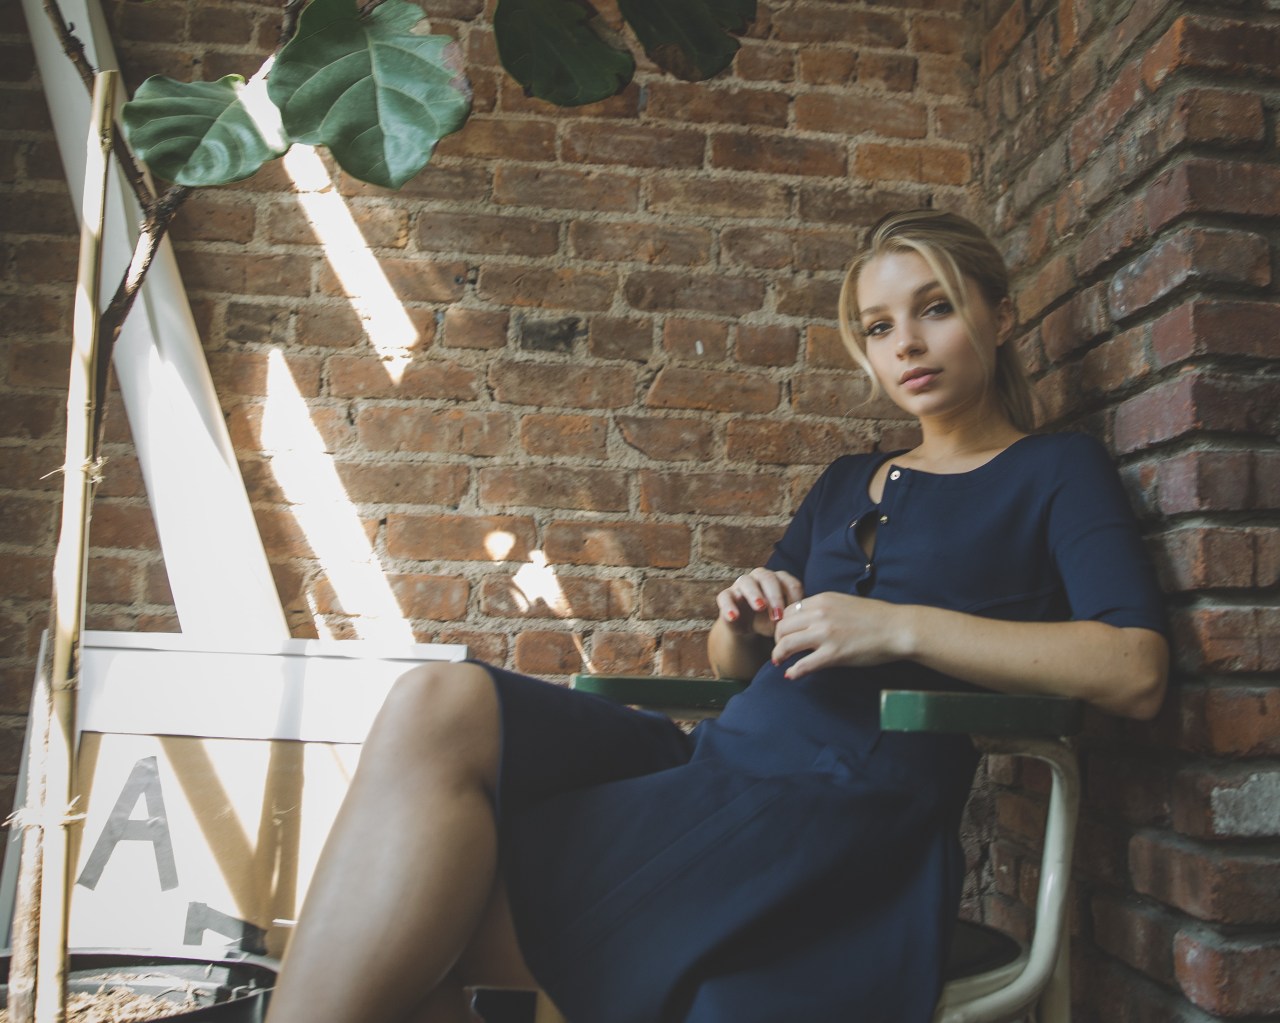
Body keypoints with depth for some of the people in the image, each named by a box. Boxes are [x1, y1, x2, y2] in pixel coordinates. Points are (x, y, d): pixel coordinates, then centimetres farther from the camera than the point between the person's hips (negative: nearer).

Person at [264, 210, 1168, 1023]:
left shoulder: (1053, 471, 9)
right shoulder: (847, 483, 25)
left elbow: (1136, 672, -10)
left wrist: (900, 627, -15)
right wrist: (743, 620, 2)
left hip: (844, 814, -6)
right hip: (719, 767, 6)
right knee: (440, 706, -21)